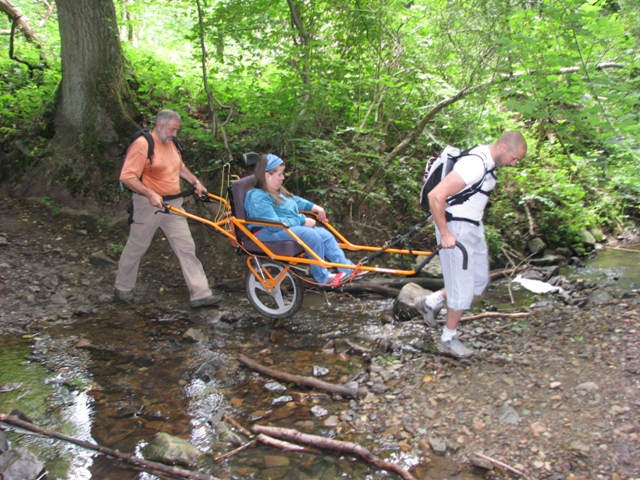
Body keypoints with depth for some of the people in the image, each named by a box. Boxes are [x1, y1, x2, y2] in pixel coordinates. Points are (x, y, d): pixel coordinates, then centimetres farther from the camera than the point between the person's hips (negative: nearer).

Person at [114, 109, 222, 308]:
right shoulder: (142, 145, -16)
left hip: (173, 204, 7)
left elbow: (180, 167, 28)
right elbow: (127, 177, -22)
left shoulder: (171, 144, 10)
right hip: (149, 204, -7)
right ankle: (123, 288, 30)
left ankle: (200, 293, 1)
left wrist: (195, 182, 17)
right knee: (136, 248, 8)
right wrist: (150, 194, -30)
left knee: (186, 247, 1)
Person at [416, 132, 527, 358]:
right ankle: (448, 340, 17)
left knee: (480, 280, 17)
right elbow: (436, 195, -29)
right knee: (463, 288, 0)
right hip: (456, 230, -10)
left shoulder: (488, 162, 7)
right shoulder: (475, 164, -24)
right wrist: (445, 233, -24)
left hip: (473, 227, 10)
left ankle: (430, 302, 29)